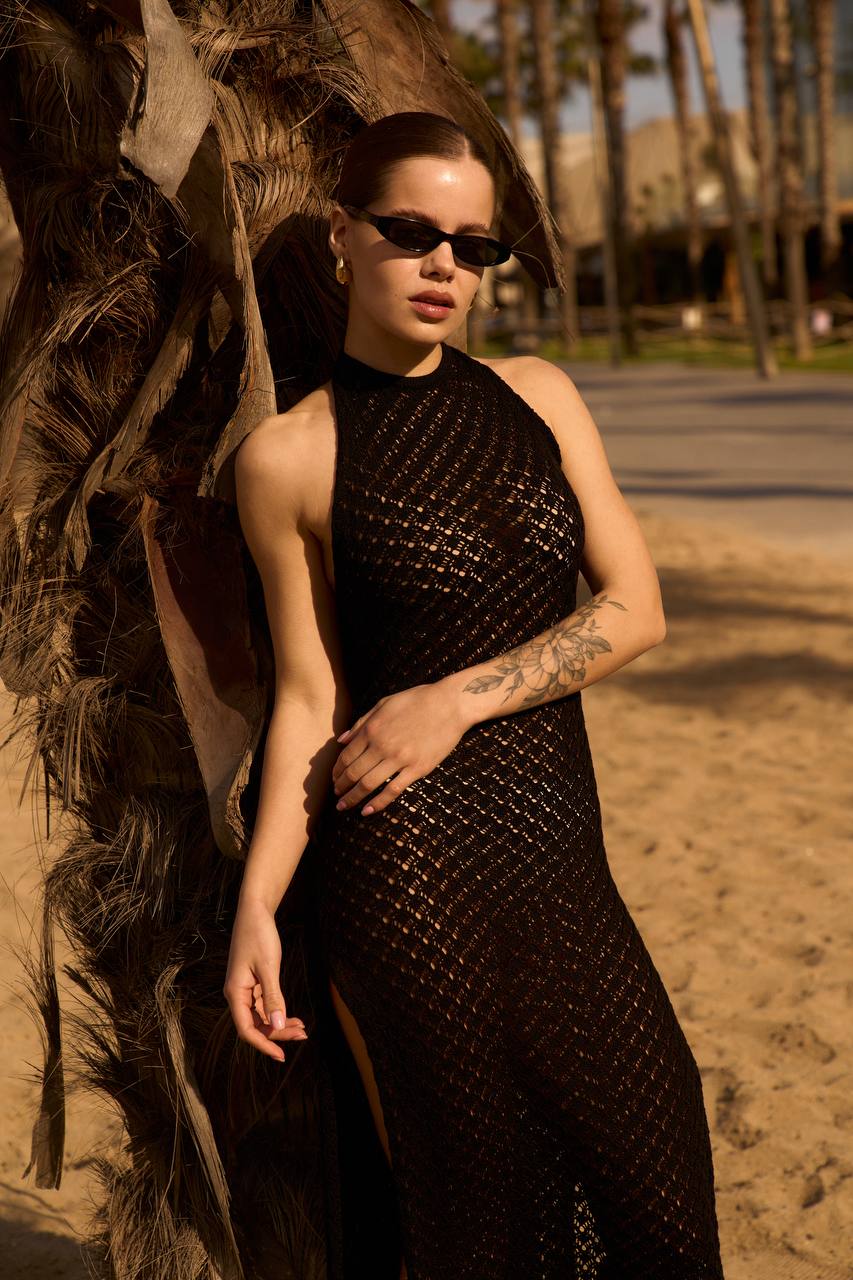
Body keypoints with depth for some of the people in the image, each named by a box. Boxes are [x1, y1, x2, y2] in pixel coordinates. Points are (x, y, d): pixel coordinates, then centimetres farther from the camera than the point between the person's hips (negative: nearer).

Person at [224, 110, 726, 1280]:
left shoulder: (539, 395, 9)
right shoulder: (291, 456, -1)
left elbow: (636, 609, 3)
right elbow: (308, 698, 0)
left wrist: (458, 698, -9)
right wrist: (257, 902, -9)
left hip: (564, 854, 5)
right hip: (414, 865, -4)